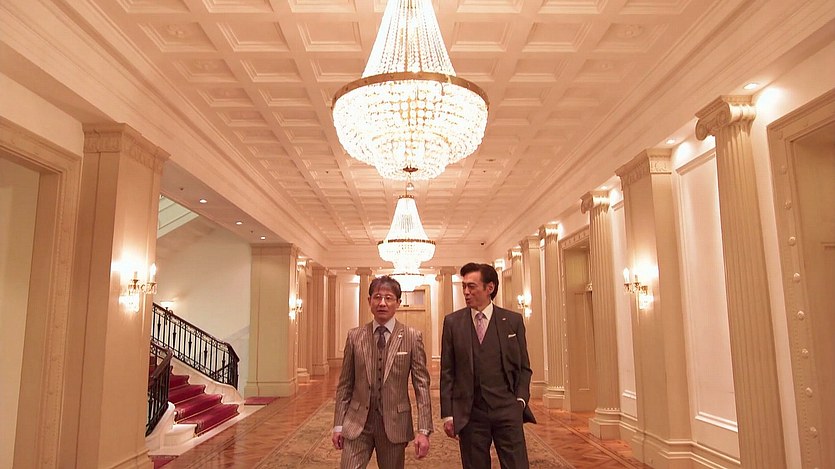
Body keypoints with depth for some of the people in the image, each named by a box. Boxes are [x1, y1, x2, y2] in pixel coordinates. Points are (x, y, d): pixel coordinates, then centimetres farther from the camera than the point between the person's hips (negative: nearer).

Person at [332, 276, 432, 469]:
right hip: (358, 423, 1)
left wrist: (424, 430, -10)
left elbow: (421, 384, -5)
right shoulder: (354, 336, 1)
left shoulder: (412, 337, -4)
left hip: (394, 423, -1)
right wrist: (338, 424, 4)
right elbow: (345, 384, 6)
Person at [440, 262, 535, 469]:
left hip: (507, 411, 0)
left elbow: (524, 367, 10)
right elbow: (447, 372, 4)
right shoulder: (452, 322, 3)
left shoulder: (513, 320, 3)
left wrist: (520, 399, -4)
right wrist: (448, 414, 0)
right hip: (469, 413, 0)